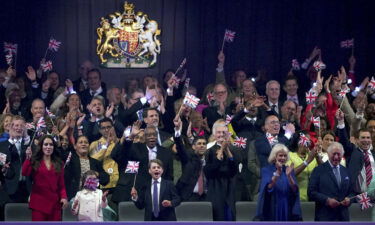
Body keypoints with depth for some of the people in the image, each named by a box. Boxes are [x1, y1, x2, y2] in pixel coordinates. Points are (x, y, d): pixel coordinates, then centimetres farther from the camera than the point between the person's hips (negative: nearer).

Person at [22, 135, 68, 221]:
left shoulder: (59, 163, 13)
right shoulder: (35, 161, 5)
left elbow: (61, 184, 10)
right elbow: (25, 173, -13)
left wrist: (64, 197, -5)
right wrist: (28, 158, -22)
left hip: (54, 202, 2)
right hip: (38, 202, -2)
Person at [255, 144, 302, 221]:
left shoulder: (289, 170, 7)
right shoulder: (266, 170, -1)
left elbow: (295, 190, -6)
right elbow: (268, 187, -18)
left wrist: (288, 175, -22)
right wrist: (277, 172, -29)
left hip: (287, 211, 3)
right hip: (271, 211, -3)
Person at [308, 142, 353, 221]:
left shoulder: (345, 171, 16)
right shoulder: (319, 170, 1)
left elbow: (350, 191, 19)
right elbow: (311, 192, -6)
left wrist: (348, 199, -4)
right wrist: (327, 200, -17)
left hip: (343, 216, 5)